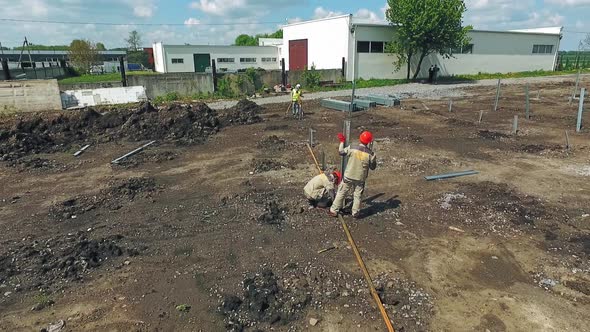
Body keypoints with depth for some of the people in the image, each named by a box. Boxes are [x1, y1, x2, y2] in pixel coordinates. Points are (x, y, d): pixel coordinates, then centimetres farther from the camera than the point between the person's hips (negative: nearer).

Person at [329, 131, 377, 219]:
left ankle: (334, 211, 15)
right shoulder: (370, 154, -12)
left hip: (348, 176, 0)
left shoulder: (352, 149, -14)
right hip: (360, 178, 0)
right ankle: (355, 213, 23)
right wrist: (374, 159, 17)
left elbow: (341, 152, 2)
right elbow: (373, 167, -1)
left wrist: (342, 141, 16)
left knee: (341, 193, 10)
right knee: (358, 196, 15)